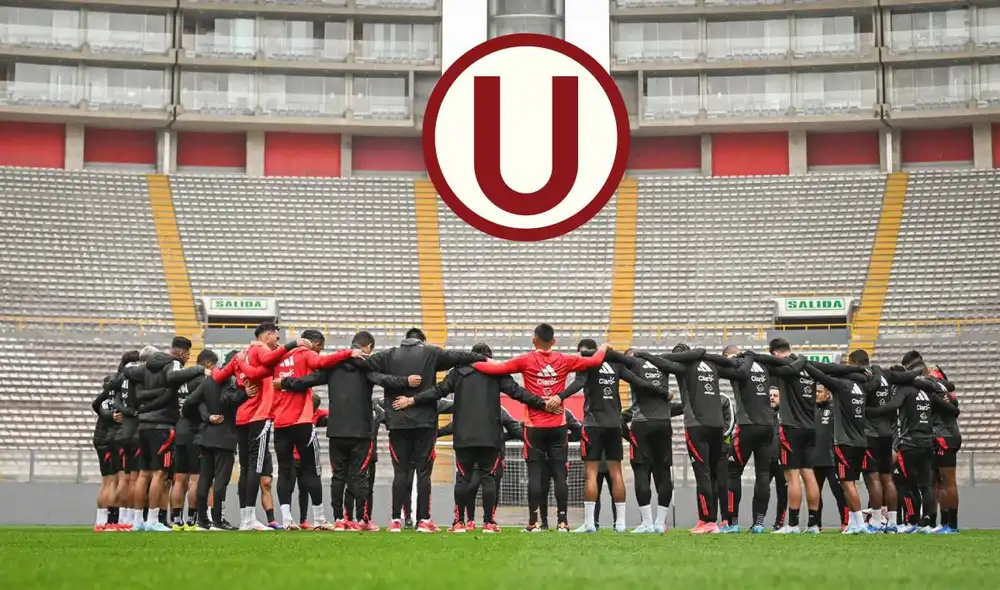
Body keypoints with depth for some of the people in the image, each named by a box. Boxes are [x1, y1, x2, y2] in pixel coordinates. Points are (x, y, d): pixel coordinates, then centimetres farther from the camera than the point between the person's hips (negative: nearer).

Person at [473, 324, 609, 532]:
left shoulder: (526, 361, -5)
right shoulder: (564, 360, 1)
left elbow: (495, 369, -7)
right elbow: (595, 361, 9)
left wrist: (474, 363, 11)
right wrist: (602, 349, 30)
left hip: (535, 425, -1)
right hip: (558, 425, 1)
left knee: (535, 473, 1)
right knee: (560, 474, 3)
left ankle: (533, 521, -1)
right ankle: (562, 521, 0)